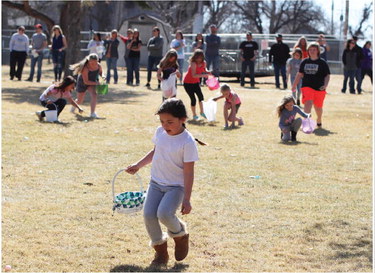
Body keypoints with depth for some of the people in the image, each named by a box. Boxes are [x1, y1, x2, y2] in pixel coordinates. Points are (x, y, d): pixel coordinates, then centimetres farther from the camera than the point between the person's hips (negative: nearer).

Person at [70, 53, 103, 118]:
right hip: (82, 83, -3)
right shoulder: (85, 68, -34)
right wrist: (96, 83, -35)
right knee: (79, 101, 12)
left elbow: (100, 72, 6)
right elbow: (86, 81, -32)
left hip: (92, 82, 3)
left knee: (94, 95, -25)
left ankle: (92, 113, -24)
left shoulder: (98, 66, -18)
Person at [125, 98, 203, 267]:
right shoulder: (160, 132, 1)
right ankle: (160, 251, 9)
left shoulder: (187, 142, -17)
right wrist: (138, 165, 16)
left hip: (176, 186, -5)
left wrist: (186, 199, -16)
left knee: (164, 214, -27)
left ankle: (180, 234, 9)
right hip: (156, 183, 6)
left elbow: (188, 172, -16)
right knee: (149, 214, -11)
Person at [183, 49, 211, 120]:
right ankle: (194, 115, 6)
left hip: (196, 82, 6)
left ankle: (202, 112, 2)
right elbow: (194, 75, -34)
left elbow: (204, 70, 13)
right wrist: (203, 75, -42)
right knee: (193, 99, -8)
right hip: (188, 83, -6)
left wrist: (207, 72, -10)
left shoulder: (203, 63, -5)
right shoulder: (193, 64, -26)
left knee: (200, 96, -10)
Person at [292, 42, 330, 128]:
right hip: (307, 87, 1)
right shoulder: (304, 62, 9)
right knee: (308, 103, -21)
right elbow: (300, 74, 18)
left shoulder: (322, 63, 0)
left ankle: (319, 121, 40)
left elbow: (327, 75, 0)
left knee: (318, 107, 12)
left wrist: (325, 85, -17)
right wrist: (294, 85, 19)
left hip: (319, 88, -1)